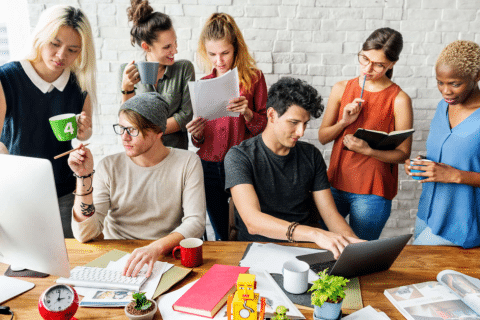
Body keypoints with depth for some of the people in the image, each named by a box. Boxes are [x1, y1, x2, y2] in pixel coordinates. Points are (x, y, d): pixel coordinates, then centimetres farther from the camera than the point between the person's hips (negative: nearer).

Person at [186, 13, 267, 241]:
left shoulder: (253, 78, -1)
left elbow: (264, 128, -2)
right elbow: (199, 141, 13)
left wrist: (247, 113, -20)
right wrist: (196, 134, -8)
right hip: (209, 168, 3)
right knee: (221, 235, 12)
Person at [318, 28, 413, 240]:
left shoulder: (399, 100, -8)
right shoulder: (341, 89, 3)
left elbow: (403, 154, -6)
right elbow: (322, 137, 6)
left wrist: (368, 149, -22)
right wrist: (343, 122, -12)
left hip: (373, 193, -3)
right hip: (336, 183, 4)